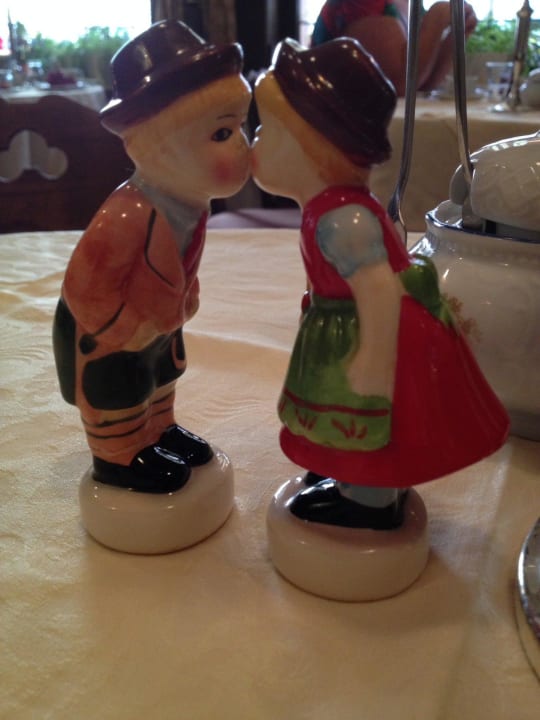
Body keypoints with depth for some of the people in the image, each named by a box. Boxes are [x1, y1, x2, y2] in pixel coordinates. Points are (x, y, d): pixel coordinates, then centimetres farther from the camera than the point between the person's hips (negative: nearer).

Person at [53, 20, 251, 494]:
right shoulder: (128, 217, -40)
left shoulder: (190, 199, -11)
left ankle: (157, 432, 49)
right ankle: (119, 459, 32)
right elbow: (83, 286, -34)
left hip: (158, 323, 9)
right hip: (104, 336, -9)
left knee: (161, 380, 26)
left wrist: (183, 300, 4)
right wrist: (123, 331, -25)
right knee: (118, 395, 11)